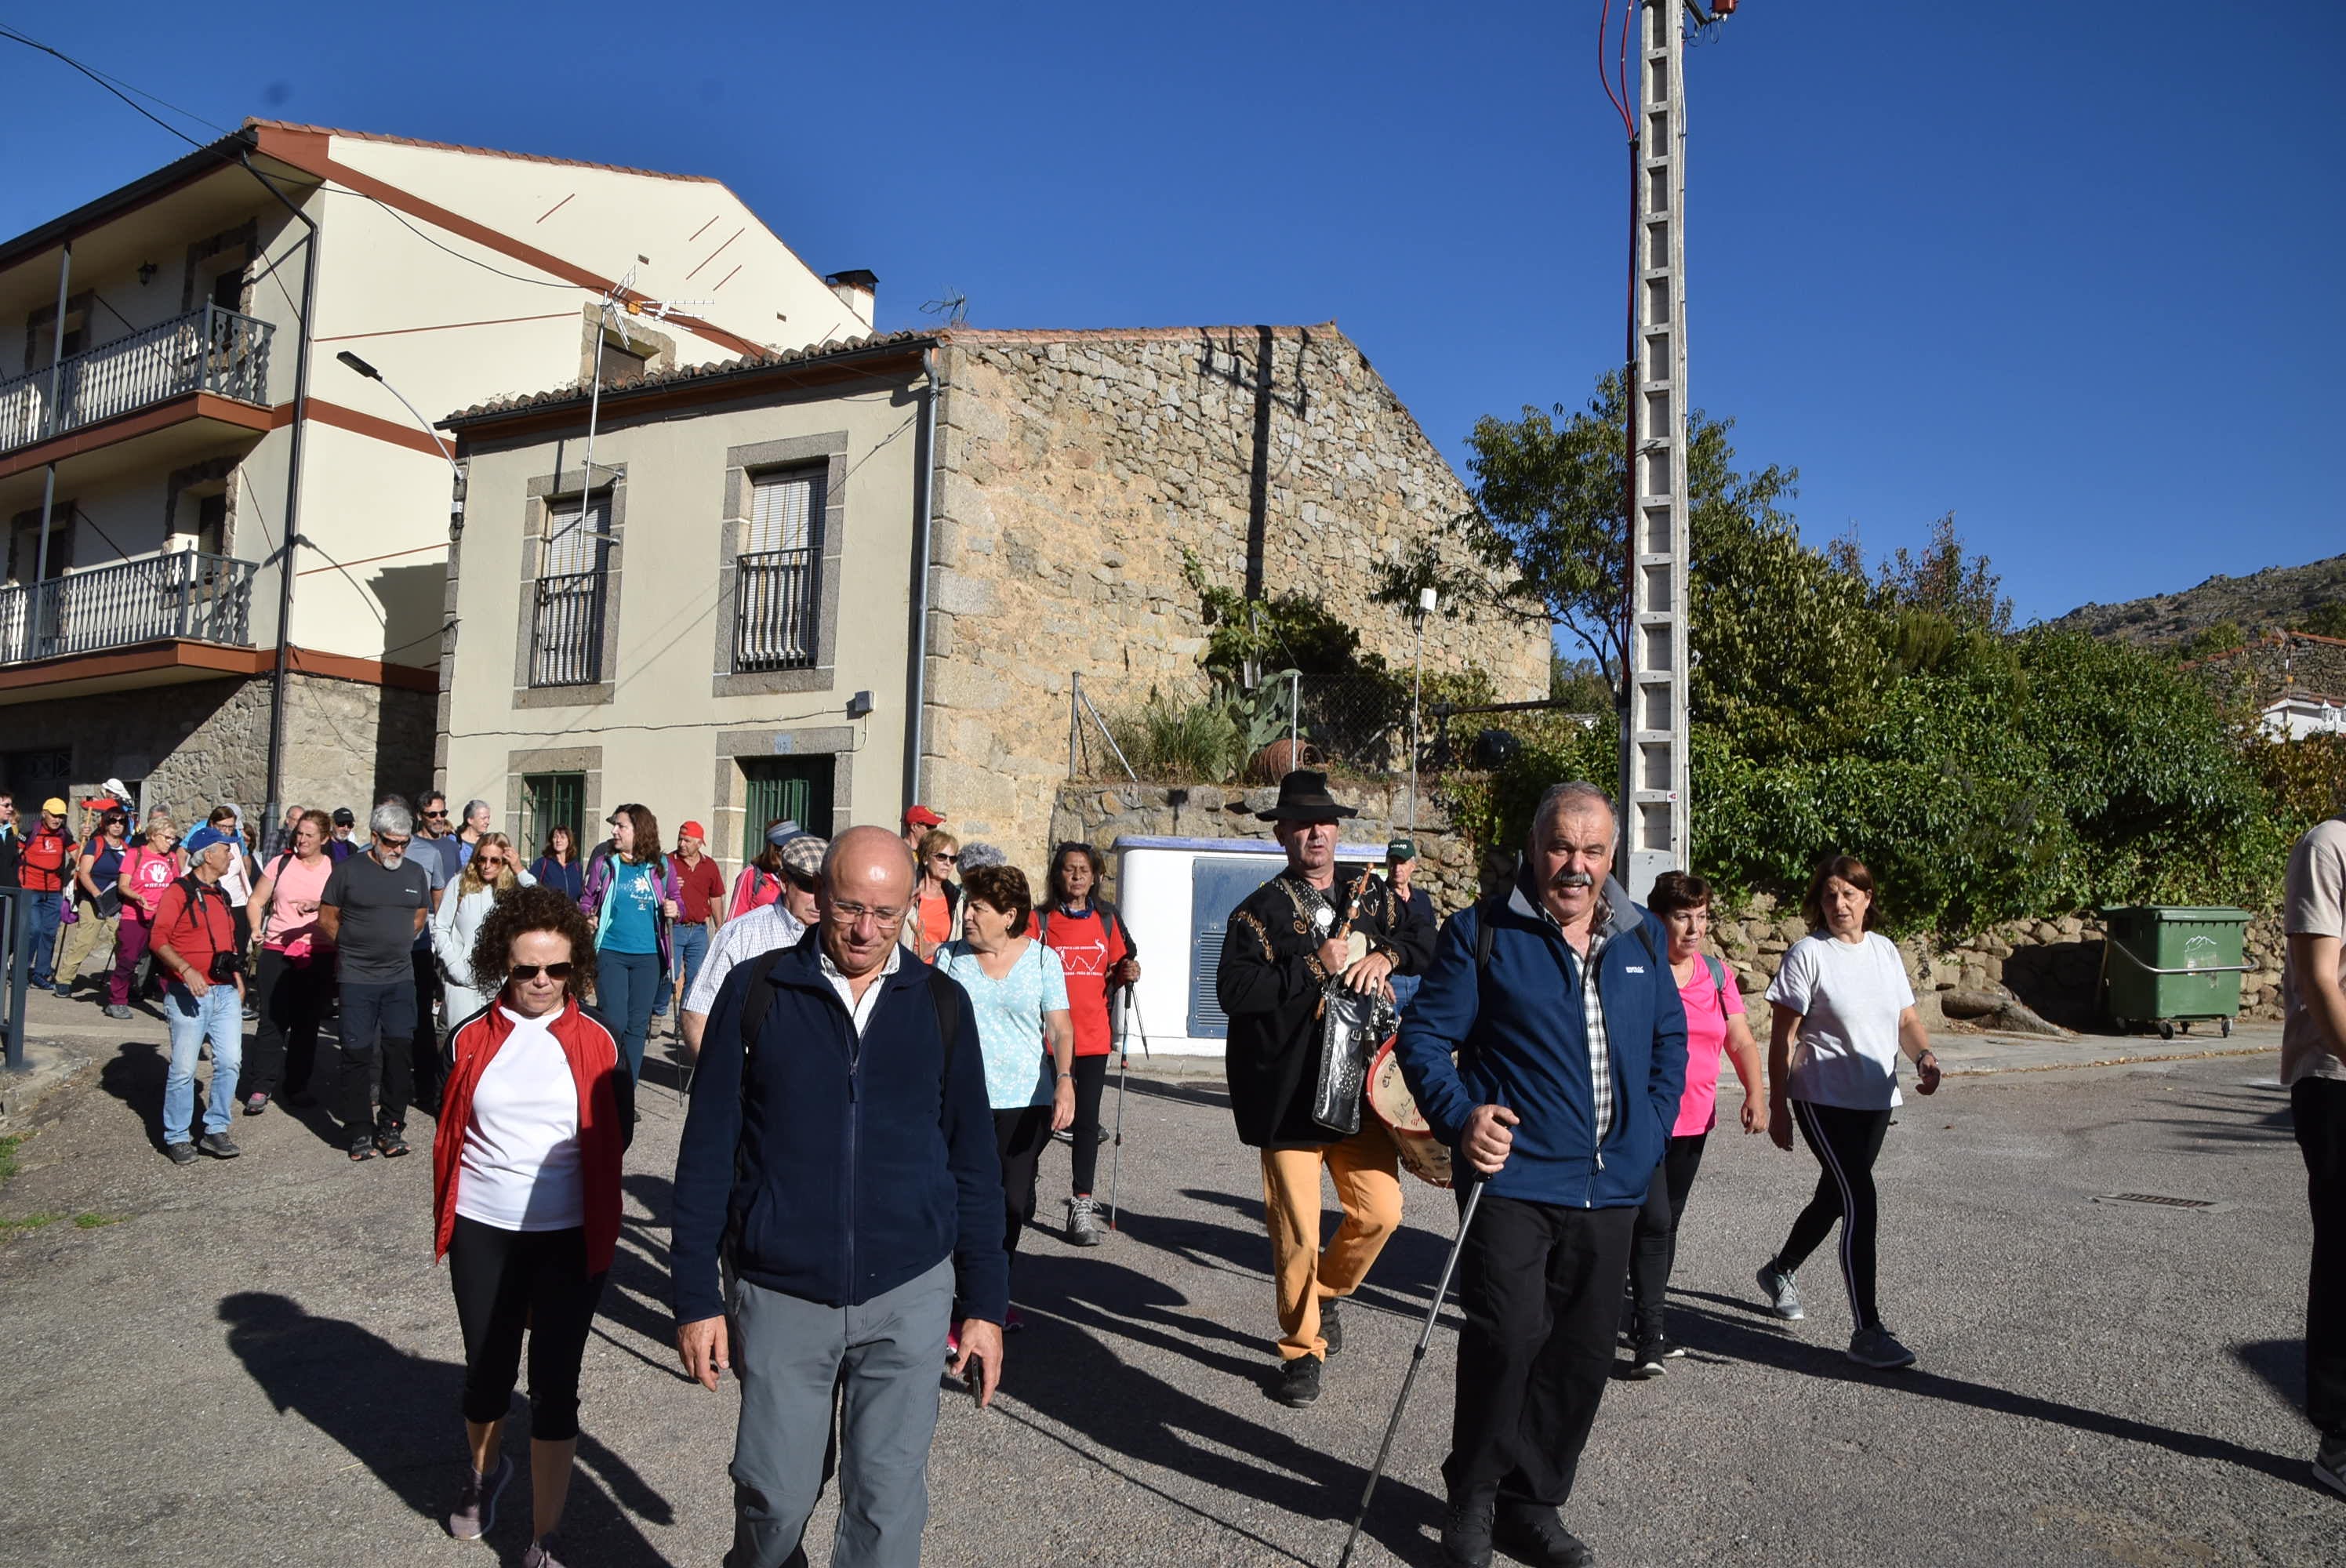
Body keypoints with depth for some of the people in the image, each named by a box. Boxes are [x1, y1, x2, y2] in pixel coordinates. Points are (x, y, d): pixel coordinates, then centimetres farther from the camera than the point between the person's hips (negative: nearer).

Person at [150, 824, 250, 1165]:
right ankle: (176, 1137, 10)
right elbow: (159, 940, -15)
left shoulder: (221, 896, 18)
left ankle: (215, 1131, 9)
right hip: (189, 994, -6)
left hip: (225, 992, 6)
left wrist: (237, 976, 18)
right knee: (184, 1069, -1)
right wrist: (186, 970, -27)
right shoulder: (179, 892, -6)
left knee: (230, 1062, 0)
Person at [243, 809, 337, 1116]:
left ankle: (297, 1087, 16)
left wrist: (317, 905, -21)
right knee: (272, 1021, -5)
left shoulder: (334, 870, 5)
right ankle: (261, 1088, -1)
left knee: (307, 1022, 6)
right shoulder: (280, 862, 6)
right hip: (277, 952, 0)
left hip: (318, 955, 0)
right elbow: (256, 901, 8)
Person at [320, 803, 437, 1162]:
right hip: (357, 979, -3)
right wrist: (354, 948, 6)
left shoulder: (416, 873, 8)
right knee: (358, 1053, 1)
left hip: (401, 977, 3)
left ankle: (391, 1128, 13)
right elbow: (326, 919, 3)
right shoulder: (348, 871, -3)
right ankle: (360, 1132, 11)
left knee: (399, 1050, 1)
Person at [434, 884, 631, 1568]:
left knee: (555, 1388, 0)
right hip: (483, 1234, 2)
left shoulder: (596, 1043, -5)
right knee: (487, 1373, 19)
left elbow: (617, 1134, 4)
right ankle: (484, 1471, 50)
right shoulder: (471, 1037, -1)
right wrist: (446, 1219, 8)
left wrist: (567, 1173, -2)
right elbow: (450, 1131, 7)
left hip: (569, 1237, -2)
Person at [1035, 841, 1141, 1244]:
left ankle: (1081, 1205, 8)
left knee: (1087, 1119, 1)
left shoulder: (1106, 919, 8)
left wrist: (1127, 973, -4)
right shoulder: (1040, 920, -1)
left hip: (1094, 1034, 2)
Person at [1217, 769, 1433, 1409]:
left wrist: (1386, 954, -8)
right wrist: (1314, 967, -18)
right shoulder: (1262, 909, -2)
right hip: (1290, 1091, -3)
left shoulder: (1370, 894, 11)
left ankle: (1326, 1292, 33)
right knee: (1297, 1230, 1)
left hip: (1361, 1084, 4)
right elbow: (1233, 989, -14)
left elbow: (1427, 945, 12)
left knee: (1380, 1211, 3)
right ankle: (1303, 1349, 21)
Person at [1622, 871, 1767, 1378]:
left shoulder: (1716, 973, 7)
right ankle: (1648, 1338, -6)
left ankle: (1645, 1323, 30)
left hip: (1693, 1121, 7)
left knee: (1668, 1223, 16)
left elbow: (1740, 1040, 5)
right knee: (1653, 1221, -12)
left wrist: (1756, 1093, -10)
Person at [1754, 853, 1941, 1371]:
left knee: (1835, 1197, 18)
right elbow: (1783, 1036, -8)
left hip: (1877, 1099, 7)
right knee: (1861, 1203, -13)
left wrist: (1924, 1056, -9)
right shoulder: (1808, 954, -9)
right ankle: (1867, 1331, -6)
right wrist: (1777, 1106, -10)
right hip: (1823, 1099, -7)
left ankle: (1780, 1270, 42)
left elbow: (1907, 1019, 13)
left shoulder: (1885, 951, 9)